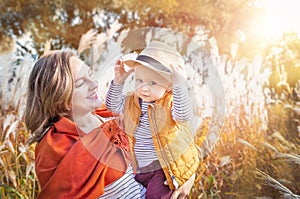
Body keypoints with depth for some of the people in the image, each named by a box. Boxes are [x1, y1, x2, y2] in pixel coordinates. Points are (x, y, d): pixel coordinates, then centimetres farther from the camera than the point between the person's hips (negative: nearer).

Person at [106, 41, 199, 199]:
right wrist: (118, 82, -7)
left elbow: (184, 115, -31)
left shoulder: (171, 102, -14)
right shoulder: (131, 101, 5)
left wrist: (179, 85, -42)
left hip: (164, 168, -6)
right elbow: (112, 105, 6)